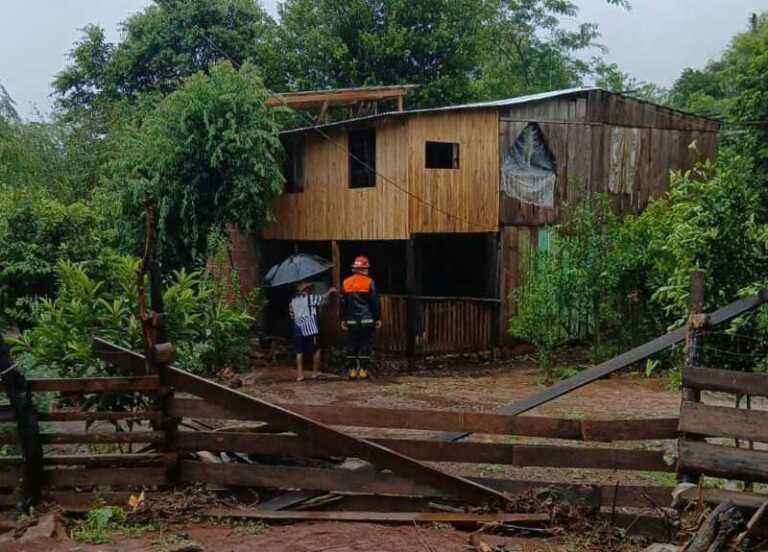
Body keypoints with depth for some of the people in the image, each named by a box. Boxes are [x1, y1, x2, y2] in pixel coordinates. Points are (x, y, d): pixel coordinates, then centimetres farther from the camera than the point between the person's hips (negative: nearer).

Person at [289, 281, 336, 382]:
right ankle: (315, 372, 14)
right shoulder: (310, 298, -6)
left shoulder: (293, 301, 8)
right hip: (311, 328, -4)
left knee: (299, 352, 6)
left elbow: (292, 316, 13)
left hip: (298, 329, 4)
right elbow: (322, 298, 4)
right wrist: (330, 291, 21)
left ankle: (299, 374, 2)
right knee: (316, 350, 10)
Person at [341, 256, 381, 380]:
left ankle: (352, 370, 8)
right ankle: (363, 370, 0)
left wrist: (343, 319, 17)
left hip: (352, 321, 3)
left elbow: (343, 303, 10)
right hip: (367, 320, -3)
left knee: (351, 345, 8)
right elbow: (375, 302, -6)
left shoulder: (346, 283, 5)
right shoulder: (369, 282, -6)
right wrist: (378, 318, 2)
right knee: (366, 345, 2)